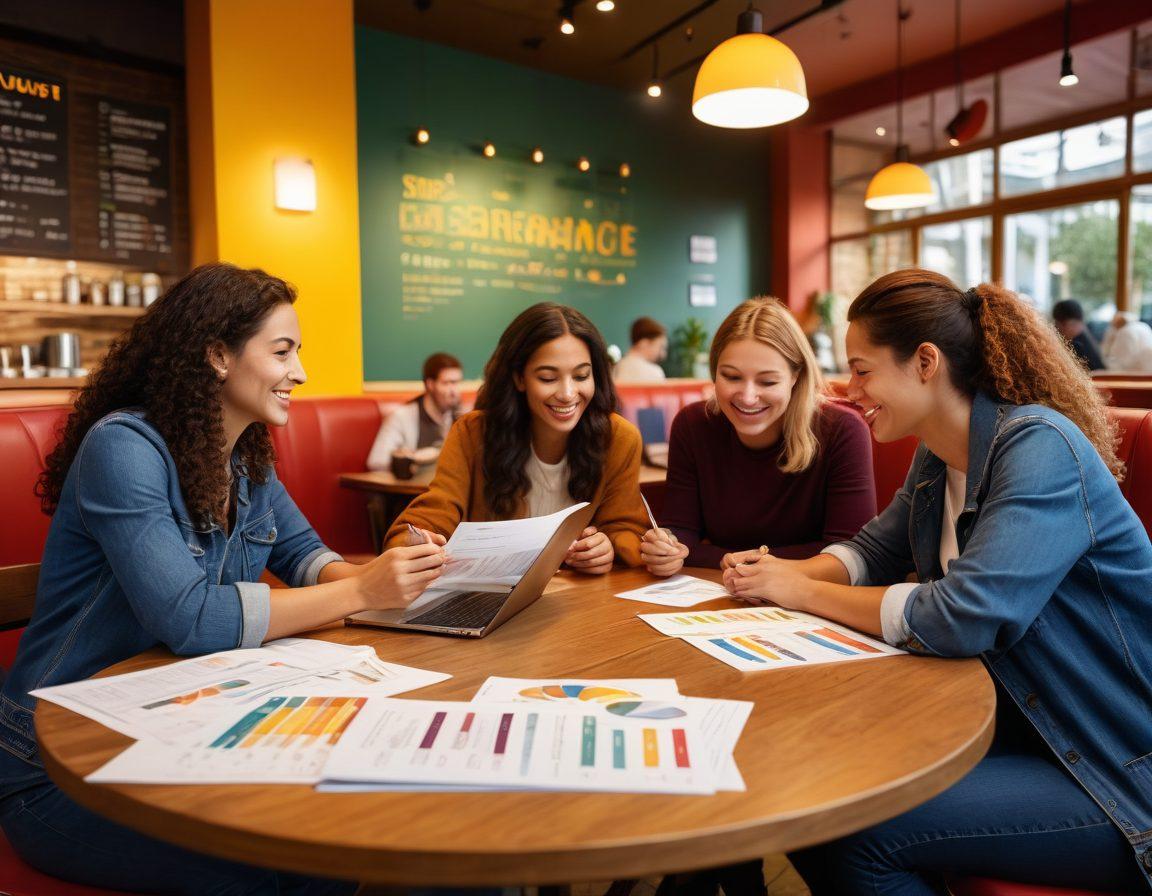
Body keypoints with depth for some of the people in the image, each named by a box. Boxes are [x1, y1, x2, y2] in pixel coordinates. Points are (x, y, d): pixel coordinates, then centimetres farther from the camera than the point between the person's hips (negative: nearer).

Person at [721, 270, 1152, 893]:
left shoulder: (1041, 449, -23)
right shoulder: (937, 457, 3)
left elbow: (957, 619, -31)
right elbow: (876, 548, 14)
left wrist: (801, 591, -19)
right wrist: (784, 570, -7)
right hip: (1018, 725, 7)